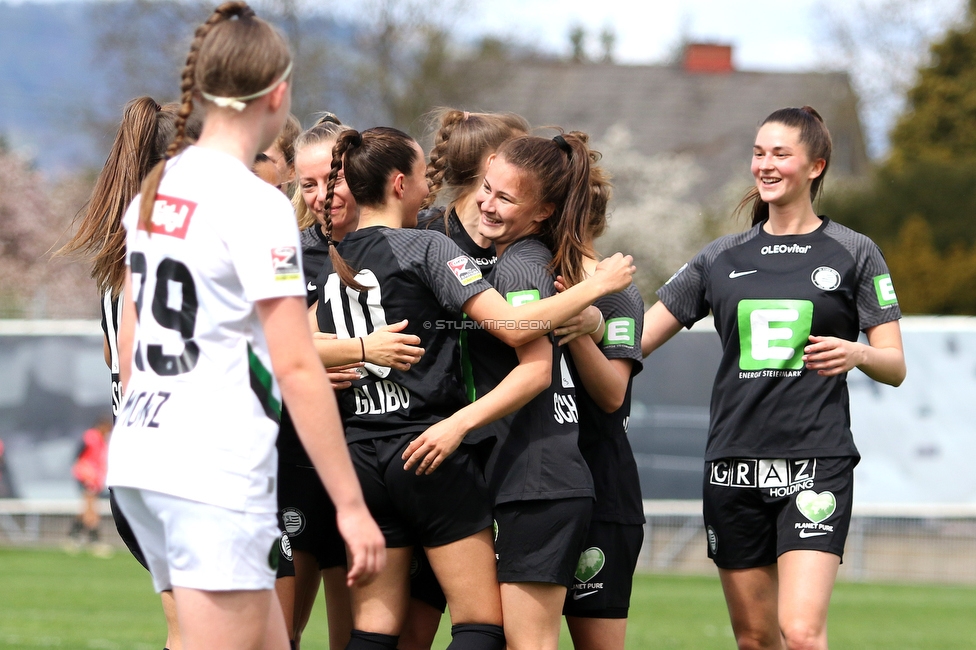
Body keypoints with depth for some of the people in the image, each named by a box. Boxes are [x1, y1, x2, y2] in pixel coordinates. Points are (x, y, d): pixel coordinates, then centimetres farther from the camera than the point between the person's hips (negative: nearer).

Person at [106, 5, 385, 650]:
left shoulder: (156, 188, 12)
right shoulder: (256, 205, -12)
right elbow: (297, 367, -15)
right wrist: (351, 505, -14)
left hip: (140, 453, 8)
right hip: (218, 471, -8)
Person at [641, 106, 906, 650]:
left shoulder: (853, 253, 5)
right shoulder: (722, 258, 12)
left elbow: (895, 366, 3)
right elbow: (635, 340, 11)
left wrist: (856, 353, -19)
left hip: (816, 464, -4)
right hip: (734, 466, 4)